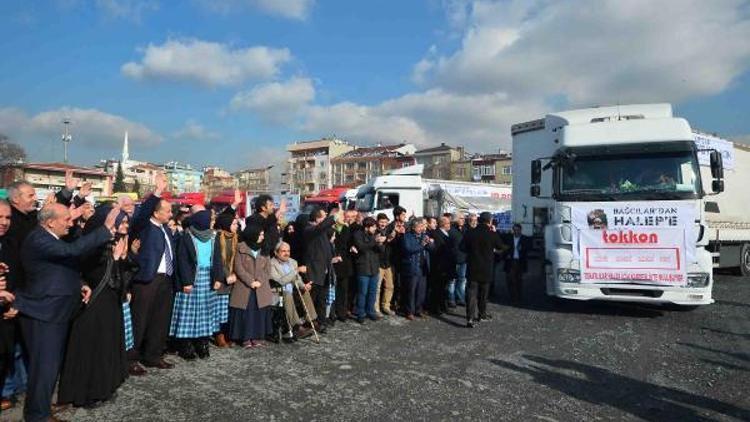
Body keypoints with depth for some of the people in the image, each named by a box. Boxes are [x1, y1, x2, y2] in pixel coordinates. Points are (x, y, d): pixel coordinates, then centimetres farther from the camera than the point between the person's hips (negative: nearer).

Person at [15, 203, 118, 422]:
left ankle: (42, 404, 36)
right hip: (42, 314, -10)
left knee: (51, 363, 20)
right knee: (44, 365, -1)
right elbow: (73, 250, -37)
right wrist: (107, 228, -35)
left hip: (56, 311, 10)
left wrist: (80, 285, 4)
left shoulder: (52, 238, 9)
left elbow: (66, 266, 20)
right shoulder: (38, 239, -22)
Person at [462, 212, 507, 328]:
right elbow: (502, 247, 4)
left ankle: (470, 318, -12)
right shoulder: (492, 235, -12)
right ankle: (482, 314, 33)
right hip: (486, 269, 0)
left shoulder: (470, 233, -7)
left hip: (472, 268, 1)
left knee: (471, 292, -1)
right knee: (483, 292, 18)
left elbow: (463, 248, 4)